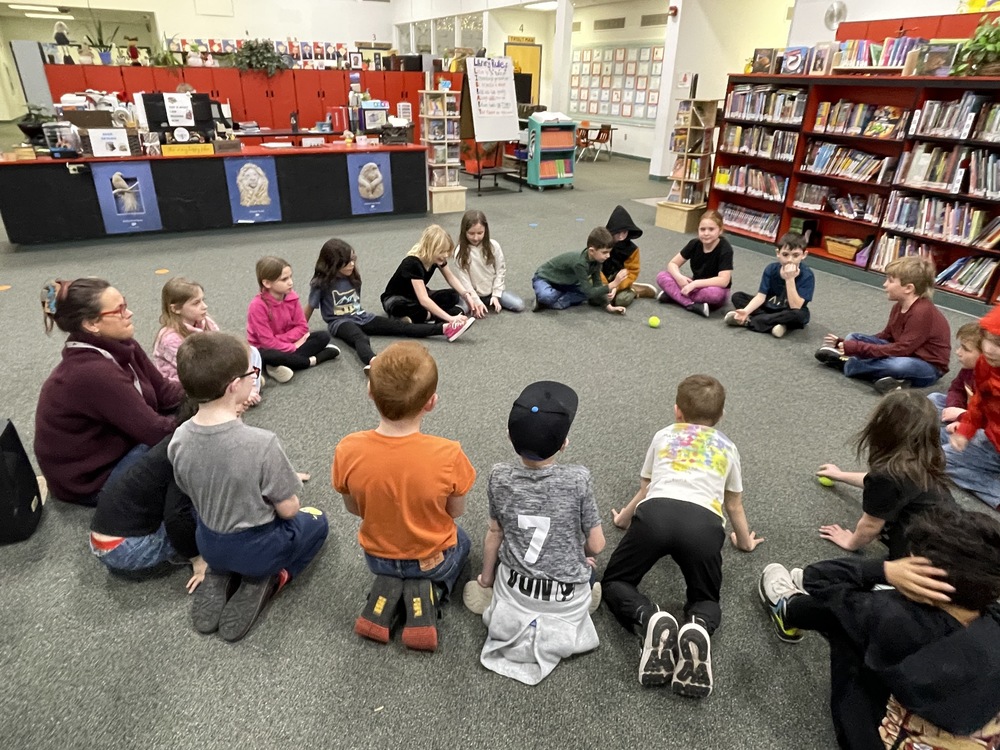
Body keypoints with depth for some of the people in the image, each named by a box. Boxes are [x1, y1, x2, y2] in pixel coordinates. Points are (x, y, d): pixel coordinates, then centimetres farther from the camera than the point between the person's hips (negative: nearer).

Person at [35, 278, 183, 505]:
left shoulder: (120, 346, -7)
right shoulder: (91, 372, -32)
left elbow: (163, 391, -2)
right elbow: (156, 431, -30)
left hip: (113, 441, 8)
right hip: (88, 478, -8)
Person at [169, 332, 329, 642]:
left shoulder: (179, 439, -16)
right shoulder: (261, 443, -33)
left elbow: (191, 493, 2)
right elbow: (288, 510, -21)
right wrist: (283, 488, 3)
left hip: (208, 543, 5)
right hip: (255, 547, -5)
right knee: (316, 521, 24)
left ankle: (219, 577, 13)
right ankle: (266, 581, 3)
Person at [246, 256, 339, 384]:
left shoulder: (291, 297, -8)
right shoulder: (257, 306, -24)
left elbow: (302, 327, -7)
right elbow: (268, 342, -24)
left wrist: (284, 341, -21)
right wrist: (293, 347, -21)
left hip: (288, 344, 5)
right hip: (266, 349, -5)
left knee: (323, 336, -12)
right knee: (265, 357, -41)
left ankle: (283, 364, -23)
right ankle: (311, 360, -23)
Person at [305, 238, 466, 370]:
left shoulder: (352, 277, 7)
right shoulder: (321, 283, -10)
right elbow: (310, 307, -1)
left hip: (361, 317, 6)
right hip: (340, 322, -6)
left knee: (399, 325, -11)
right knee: (359, 338, -40)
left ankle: (444, 328, -24)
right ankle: (373, 362, -75)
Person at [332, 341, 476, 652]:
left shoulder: (347, 450, -27)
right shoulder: (448, 455, -33)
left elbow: (354, 508, -9)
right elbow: (455, 512, -14)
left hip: (377, 557, 2)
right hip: (433, 560, -2)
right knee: (461, 540, 34)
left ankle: (387, 590, 6)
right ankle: (426, 593, 6)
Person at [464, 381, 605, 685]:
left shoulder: (500, 477, -14)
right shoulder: (578, 479, -21)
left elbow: (495, 533, -3)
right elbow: (596, 546, -13)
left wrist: (486, 577, 15)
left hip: (515, 588, 2)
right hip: (567, 597, -1)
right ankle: (556, 624, 7)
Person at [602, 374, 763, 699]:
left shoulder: (663, 436, 31)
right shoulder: (727, 447, 32)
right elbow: (734, 506, 43)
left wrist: (623, 518, 61)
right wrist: (745, 541, 63)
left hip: (656, 511, -1)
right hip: (705, 522, 1)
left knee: (614, 583, 17)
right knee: (706, 600, 24)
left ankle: (649, 619, -16)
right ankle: (698, 628, -13)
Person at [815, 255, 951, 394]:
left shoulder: (922, 312, -26)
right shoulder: (899, 307, 1)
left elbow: (902, 350, -29)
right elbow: (885, 336, 7)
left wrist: (858, 348, -30)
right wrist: (846, 344, -4)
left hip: (929, 368, -8)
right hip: (906, 355, 9)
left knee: (900, 364, -43)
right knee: (853, 338, 1)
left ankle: (844, 363, -25)